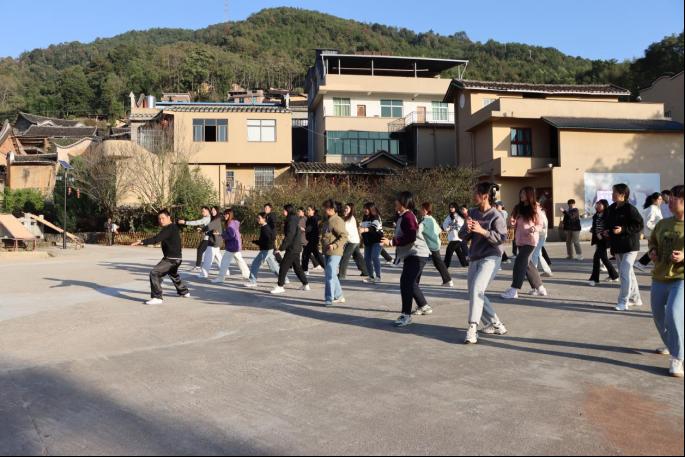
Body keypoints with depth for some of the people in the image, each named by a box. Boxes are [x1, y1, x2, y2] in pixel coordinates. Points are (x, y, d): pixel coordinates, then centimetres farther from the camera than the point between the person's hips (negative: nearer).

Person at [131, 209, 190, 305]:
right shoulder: (174, 227, 11)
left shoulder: (169, 229, -20)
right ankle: (184, 292, 51)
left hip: (171, 259, -11)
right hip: (177, 258, 11)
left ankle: (157, 297, -18)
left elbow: (156, 239, -32)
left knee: (154, 273, -16)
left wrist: (142, 242, -37)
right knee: (173, 274, 34)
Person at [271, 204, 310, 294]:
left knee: (283, 266, -7)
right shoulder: (293, 220, 15)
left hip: (292, 248, -10)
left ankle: (280, 286, -4)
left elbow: (289, 235, -22)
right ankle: (306, 285, 21)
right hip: (296, 248, 10)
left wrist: (282, 247, -22)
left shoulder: (291, 220, -15)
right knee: (297, 267, 16)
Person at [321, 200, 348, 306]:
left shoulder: (337, 221, -15)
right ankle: (339, 296, 27)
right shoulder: (328, 220, 15)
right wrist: (323, 243, 17)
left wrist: (334, 245, -28)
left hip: (335, 253, -10)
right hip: (328, 252, 10)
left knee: (330, 275, -11)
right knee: (332, 275, 16)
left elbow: (344, 236, -20)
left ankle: (329, 299, -7)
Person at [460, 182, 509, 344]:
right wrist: (467, 229, -16)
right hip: (475, 258, 8)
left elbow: (502, 238, -16)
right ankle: (495, 325, 22)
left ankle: (472, 329, -19)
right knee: (473, 292, 8)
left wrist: (482, 231, -25)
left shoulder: (496, 215, -10)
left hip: (491, 258, -7)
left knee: (476, 289, -21)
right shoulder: (473, 212, 7)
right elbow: (463, 236, 7)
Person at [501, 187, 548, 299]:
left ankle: (514, 291, -13)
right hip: (520, 240, 6)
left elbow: (540, 225, -2)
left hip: (530, 240, -6)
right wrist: (512, 222, -6)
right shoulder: (518, 208, 10)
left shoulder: (535, 209, -3)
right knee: (527, 263, 12)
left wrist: (534, 229, -22)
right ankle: (539, 288, 27)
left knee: (520, 262, -14)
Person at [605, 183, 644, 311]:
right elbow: (608, 224, 23)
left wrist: (623, 229, -23)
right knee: (628, 272, 17)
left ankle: (623, 302, -7)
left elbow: (640, 225, -16)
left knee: (625, 272, -12)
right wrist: (606, 231, 3)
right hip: (617, 246, 8)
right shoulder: (611, 209, 10)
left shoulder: (630, 209, -14)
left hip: (630, 246, -8)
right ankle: (635, 298, 31)